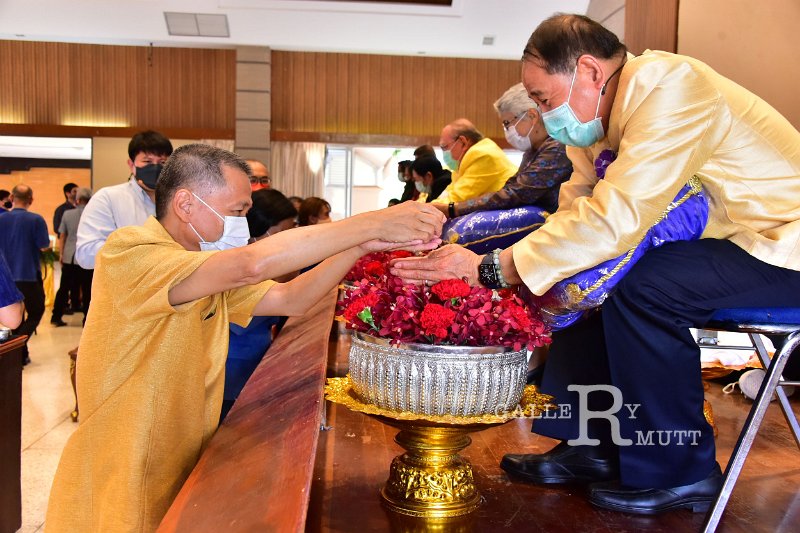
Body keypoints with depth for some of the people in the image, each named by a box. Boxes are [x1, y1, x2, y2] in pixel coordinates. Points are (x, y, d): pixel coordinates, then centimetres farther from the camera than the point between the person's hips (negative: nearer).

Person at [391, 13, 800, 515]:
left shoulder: (668, 86, -24)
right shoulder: (606, 114, 3)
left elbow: (616, 217, -33)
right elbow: (578, 209, -1)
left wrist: (490, 269, -31)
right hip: (726, 240, 9)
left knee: (637, 284, -28)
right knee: (579, 275, 0)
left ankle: (677, 473, -9)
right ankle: (589, 446, 8)